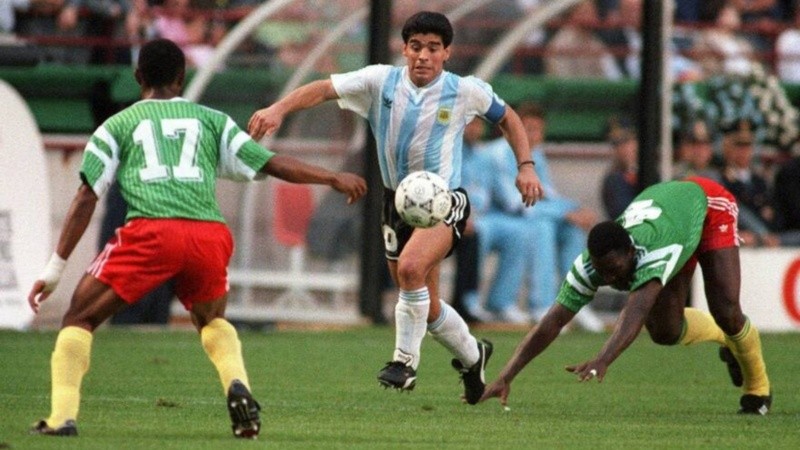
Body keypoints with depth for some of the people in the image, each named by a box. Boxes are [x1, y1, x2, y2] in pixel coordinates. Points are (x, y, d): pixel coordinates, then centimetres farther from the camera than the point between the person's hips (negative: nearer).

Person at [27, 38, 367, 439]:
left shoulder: (117, 126, 20)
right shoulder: (211, 120, 25)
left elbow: (86, 198, 13)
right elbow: (272, 164, 22)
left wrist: (55, 269, 13)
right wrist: (334, 178, 34)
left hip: (150, 231, -3)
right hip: (210, 235, 3)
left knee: (80, 319, 11)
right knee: (211, 319, 31)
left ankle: (62, 416, -5)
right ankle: (238, 387, 3)